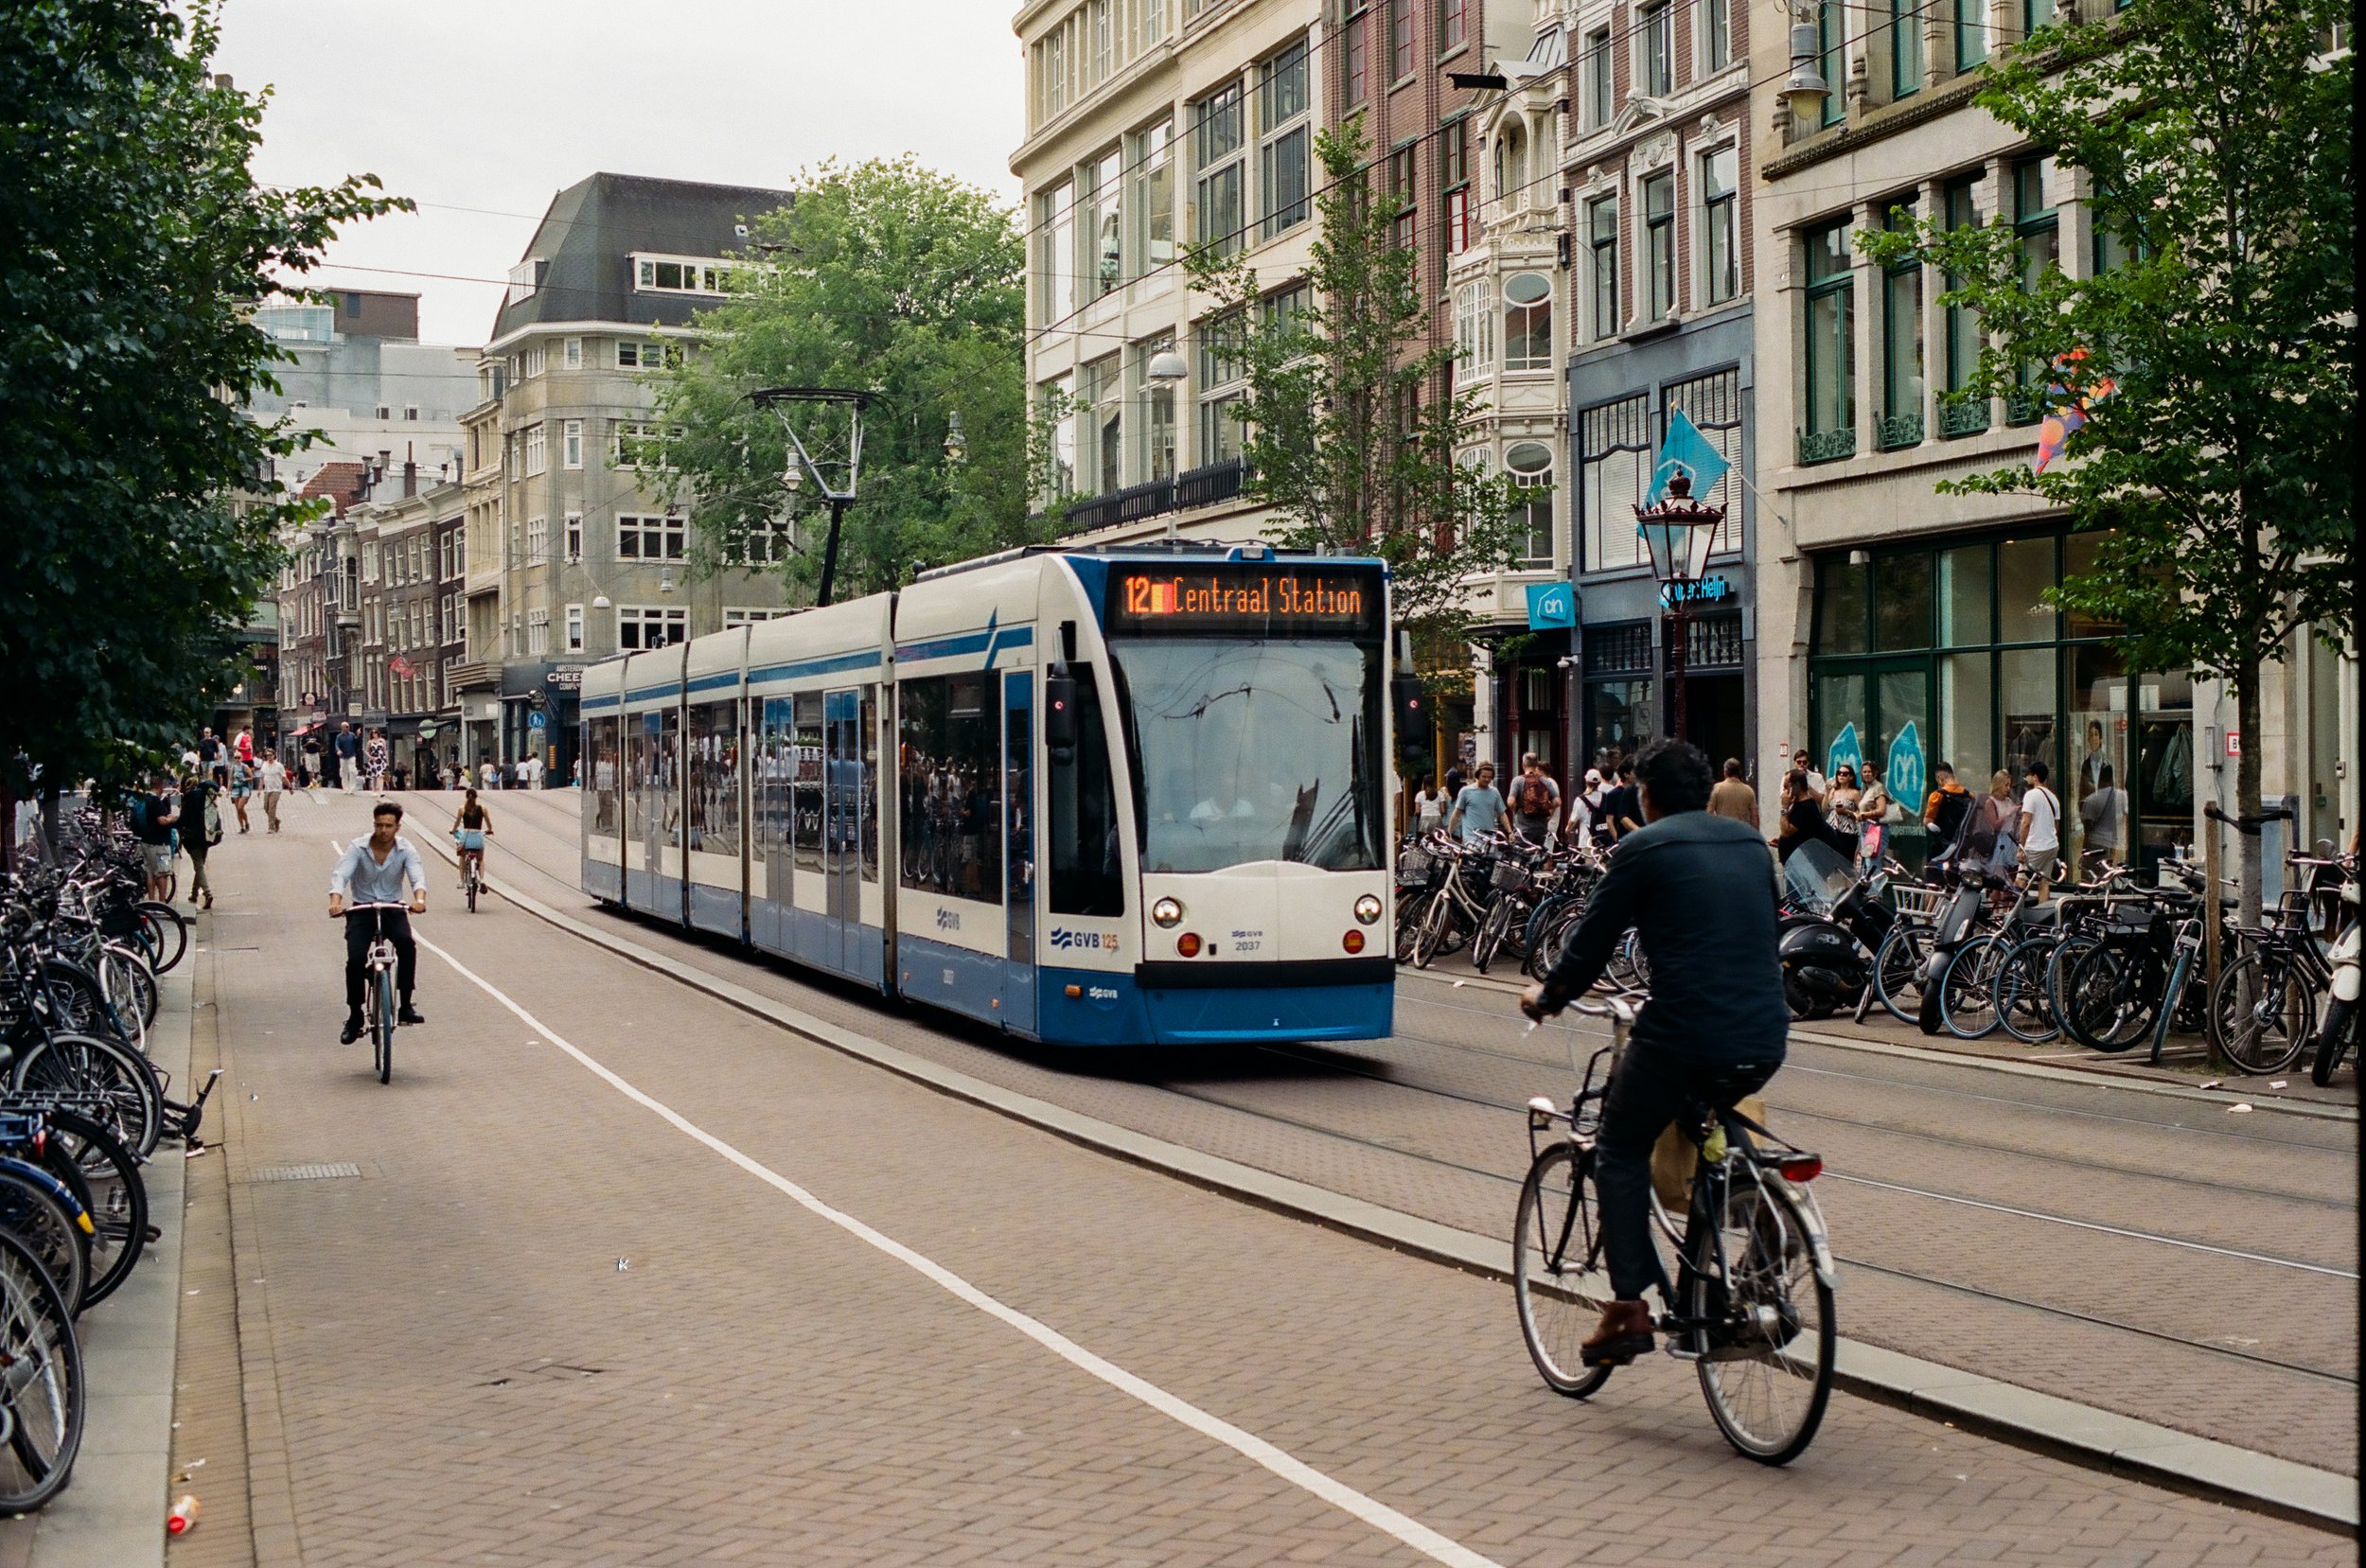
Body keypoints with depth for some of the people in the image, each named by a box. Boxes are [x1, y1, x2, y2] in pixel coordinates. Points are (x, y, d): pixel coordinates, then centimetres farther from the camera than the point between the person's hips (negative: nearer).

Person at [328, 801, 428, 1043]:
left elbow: (417, 877, -21)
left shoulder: (405, 849, -6)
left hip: (393, 909, 0)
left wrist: (419, 899, -45)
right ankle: (354, 1017, 2)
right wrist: (335, 902, -42)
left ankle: (406, 1006, -22)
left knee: (406, 942, -30)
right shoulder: (358, 848, -8)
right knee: (356, 959, -18)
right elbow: (340, 875, -21)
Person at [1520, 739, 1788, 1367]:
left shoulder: (1644, 849, -1)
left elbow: (1592, 940, 4)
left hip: (1682, 1035, -6)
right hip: (1763, 1042, 6)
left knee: (1620, 1152, 14)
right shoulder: (1750, 843, 16)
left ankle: (1628, 1308, 6)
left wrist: (1546, 996, 22)